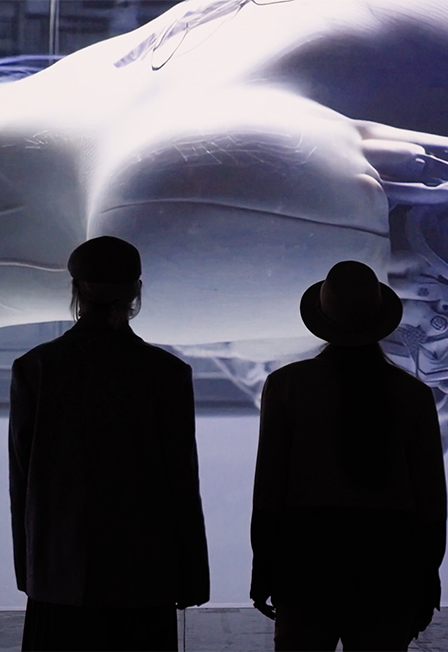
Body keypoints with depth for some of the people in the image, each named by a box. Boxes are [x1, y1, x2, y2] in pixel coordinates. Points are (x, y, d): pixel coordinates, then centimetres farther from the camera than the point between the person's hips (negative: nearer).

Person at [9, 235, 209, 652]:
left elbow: (22, 478, 3)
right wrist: (192, 581, 5)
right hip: (145, 571, -1)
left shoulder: (34, 368, -2)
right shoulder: (166, 372, -5)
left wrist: (26, 568, 12)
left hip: (60, 577, 1)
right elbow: (182, 482, -3)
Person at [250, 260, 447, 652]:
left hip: (309, 556, -1)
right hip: (390, 563, 1)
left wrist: (263, 568, 5)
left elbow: (269, 481, 0)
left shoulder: (287, 384, 1)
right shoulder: (414, 394, 5)